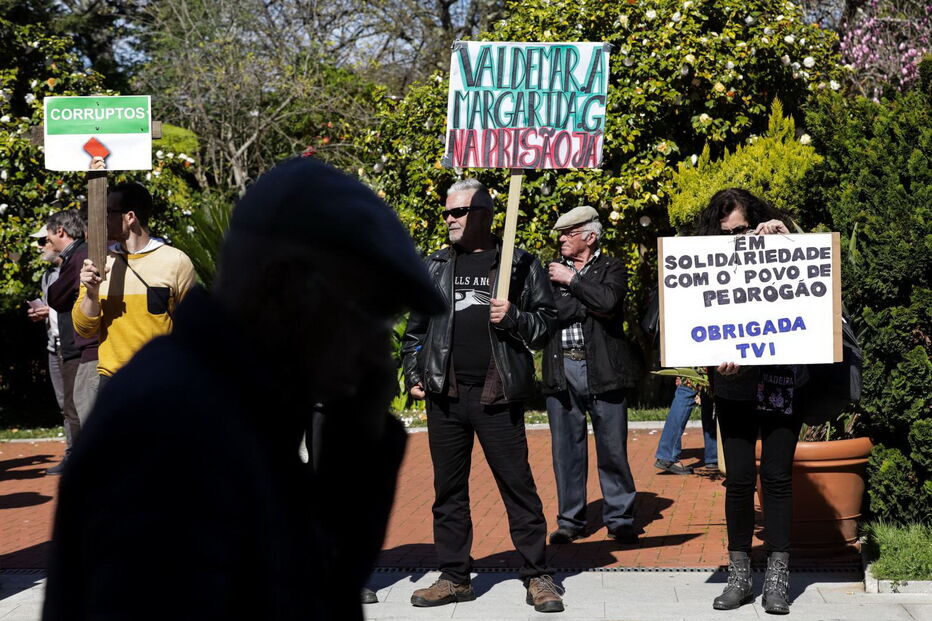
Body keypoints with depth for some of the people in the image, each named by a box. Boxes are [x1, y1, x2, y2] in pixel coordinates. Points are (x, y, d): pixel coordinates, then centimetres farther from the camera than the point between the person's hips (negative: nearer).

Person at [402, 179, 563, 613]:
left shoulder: (520, 264, 4)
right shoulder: (435, 267, 14)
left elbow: (546, 321, 4)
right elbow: (415, 328, 19)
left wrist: (513, 318, -14)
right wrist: (413, 376, 11)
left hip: (498, 395, -4)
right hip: (444, 396, 4)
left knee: (518, 485, -2)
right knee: (448, 489, 8)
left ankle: (537, 576, 5)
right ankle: (454, 577, 16)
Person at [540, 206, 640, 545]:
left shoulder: (611, 268, 5)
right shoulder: (552, 270, 13)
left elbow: (608, 301, -15)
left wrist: (572, 280, -10)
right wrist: (587, 306, -10)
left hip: (602, 369, -3)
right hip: (562, 370, 3)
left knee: (612, 449, 1)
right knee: (566, 449, 6)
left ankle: (620, 519, 10)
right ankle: (570, 520, 14)